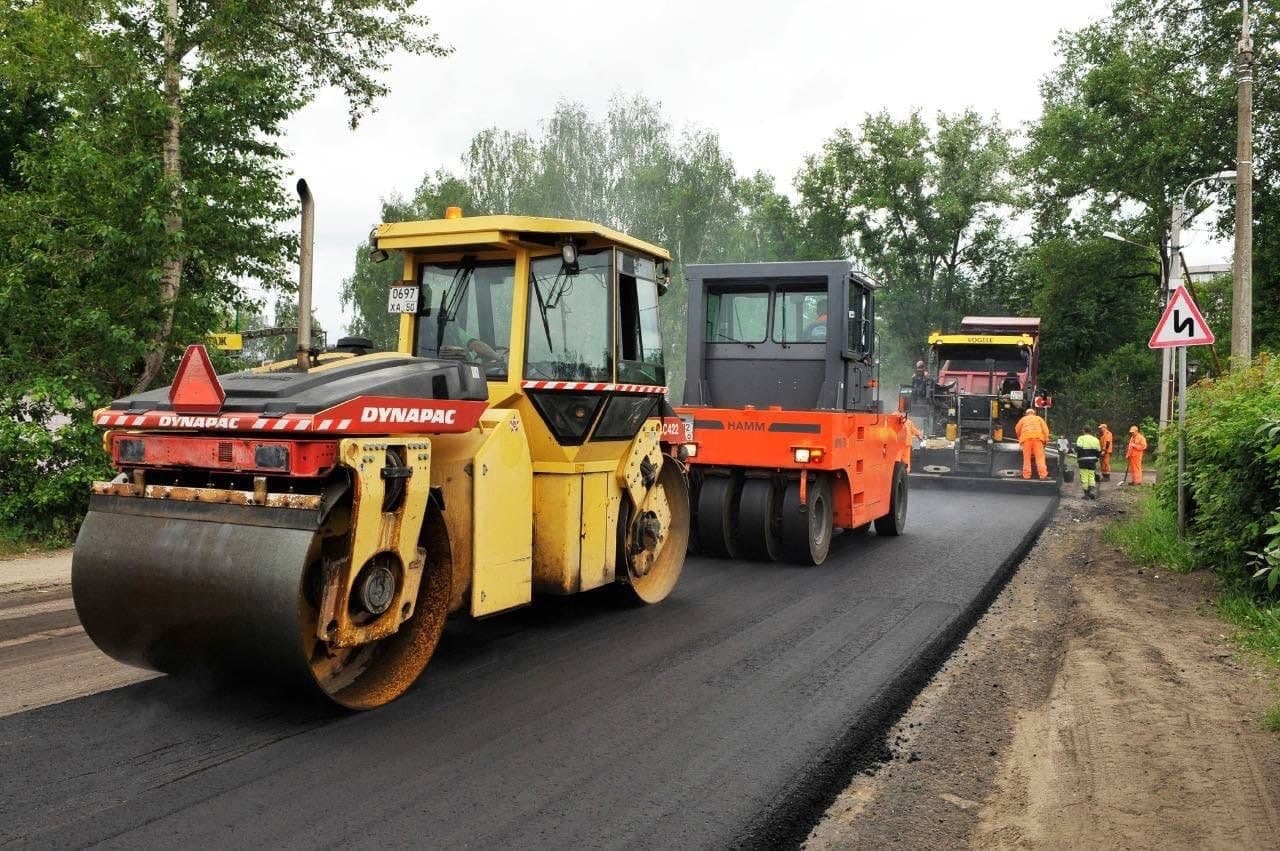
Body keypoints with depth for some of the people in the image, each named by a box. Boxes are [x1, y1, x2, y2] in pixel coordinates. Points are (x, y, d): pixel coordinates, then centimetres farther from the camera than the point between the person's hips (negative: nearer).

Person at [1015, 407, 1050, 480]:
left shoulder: (1023, 419, 27)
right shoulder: (1038, 418, 26)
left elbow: (1017, 429, 21)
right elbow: (1045, 428, 13)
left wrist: (1019, 438, 35)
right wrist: (1045, 439, 14)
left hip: (1026, 437, 0)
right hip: (1037, 437, 0)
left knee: (1027, 457, 0)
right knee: (1040, 457, -4)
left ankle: (1026, 475, -7)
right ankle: (1043, 474, -14)